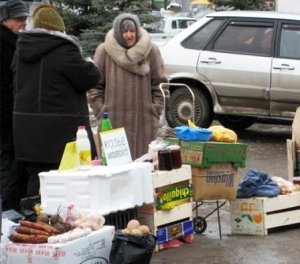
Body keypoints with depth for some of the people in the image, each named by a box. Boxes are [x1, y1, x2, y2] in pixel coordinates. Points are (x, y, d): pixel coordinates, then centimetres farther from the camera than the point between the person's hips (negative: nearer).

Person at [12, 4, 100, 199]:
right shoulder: (63, 50, -15)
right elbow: (90, 78, -12)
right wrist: (91, 67, 10)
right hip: (60, 131, -7)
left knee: (34, 181, 11)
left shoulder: (22, 50, 9)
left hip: (26, 129, 7)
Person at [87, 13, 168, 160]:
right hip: (113, 122, -1)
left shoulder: (151, 50, 2)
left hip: (144, 122, 1)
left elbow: (160, 84, 7)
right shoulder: (104, 51, 1)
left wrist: (155, 111, 2)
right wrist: (101, 112, 0)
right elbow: (94, 86, 5)